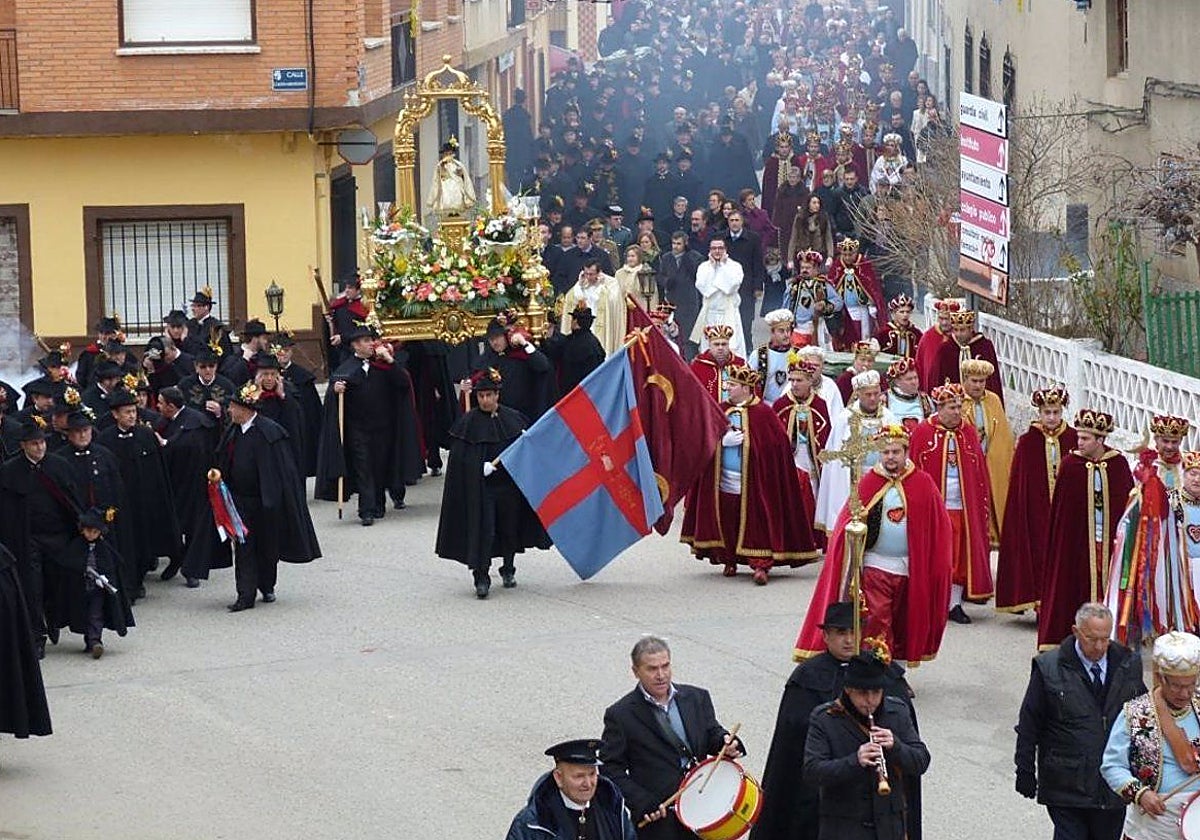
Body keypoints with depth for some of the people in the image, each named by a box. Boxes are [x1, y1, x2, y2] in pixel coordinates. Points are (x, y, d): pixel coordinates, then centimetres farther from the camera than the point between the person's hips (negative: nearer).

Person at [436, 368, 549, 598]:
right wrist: (481, 467, -19)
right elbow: (459, 458, -8)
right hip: (480, 486, -3)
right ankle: (481, 578, -4)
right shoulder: (468, 422, -5)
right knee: (483, 530, -8)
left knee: (510, 527, 12)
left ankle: (508, 570, 31)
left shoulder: (513, 418, 3)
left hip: (510, 484, 3)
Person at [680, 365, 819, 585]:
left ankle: (760, 564, -12)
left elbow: (779, 443, -6)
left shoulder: (763, 413, -5)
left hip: (753, 482, -4)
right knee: (727, 521, 7)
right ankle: (729, 560, 21)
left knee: (755, 522, -8)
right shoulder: (721, 410, 9)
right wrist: (724, 440, -12)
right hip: (725, 480, 4)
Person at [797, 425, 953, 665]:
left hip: (912, 570, 1)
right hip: (875, 566, -1)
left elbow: (940, 527, 2)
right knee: (876, 623, -8)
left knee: (903, 626, 12)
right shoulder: (868, 483, -1)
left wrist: (937, 566, -2)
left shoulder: (923, 484, 0)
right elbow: (846, 523, -1)